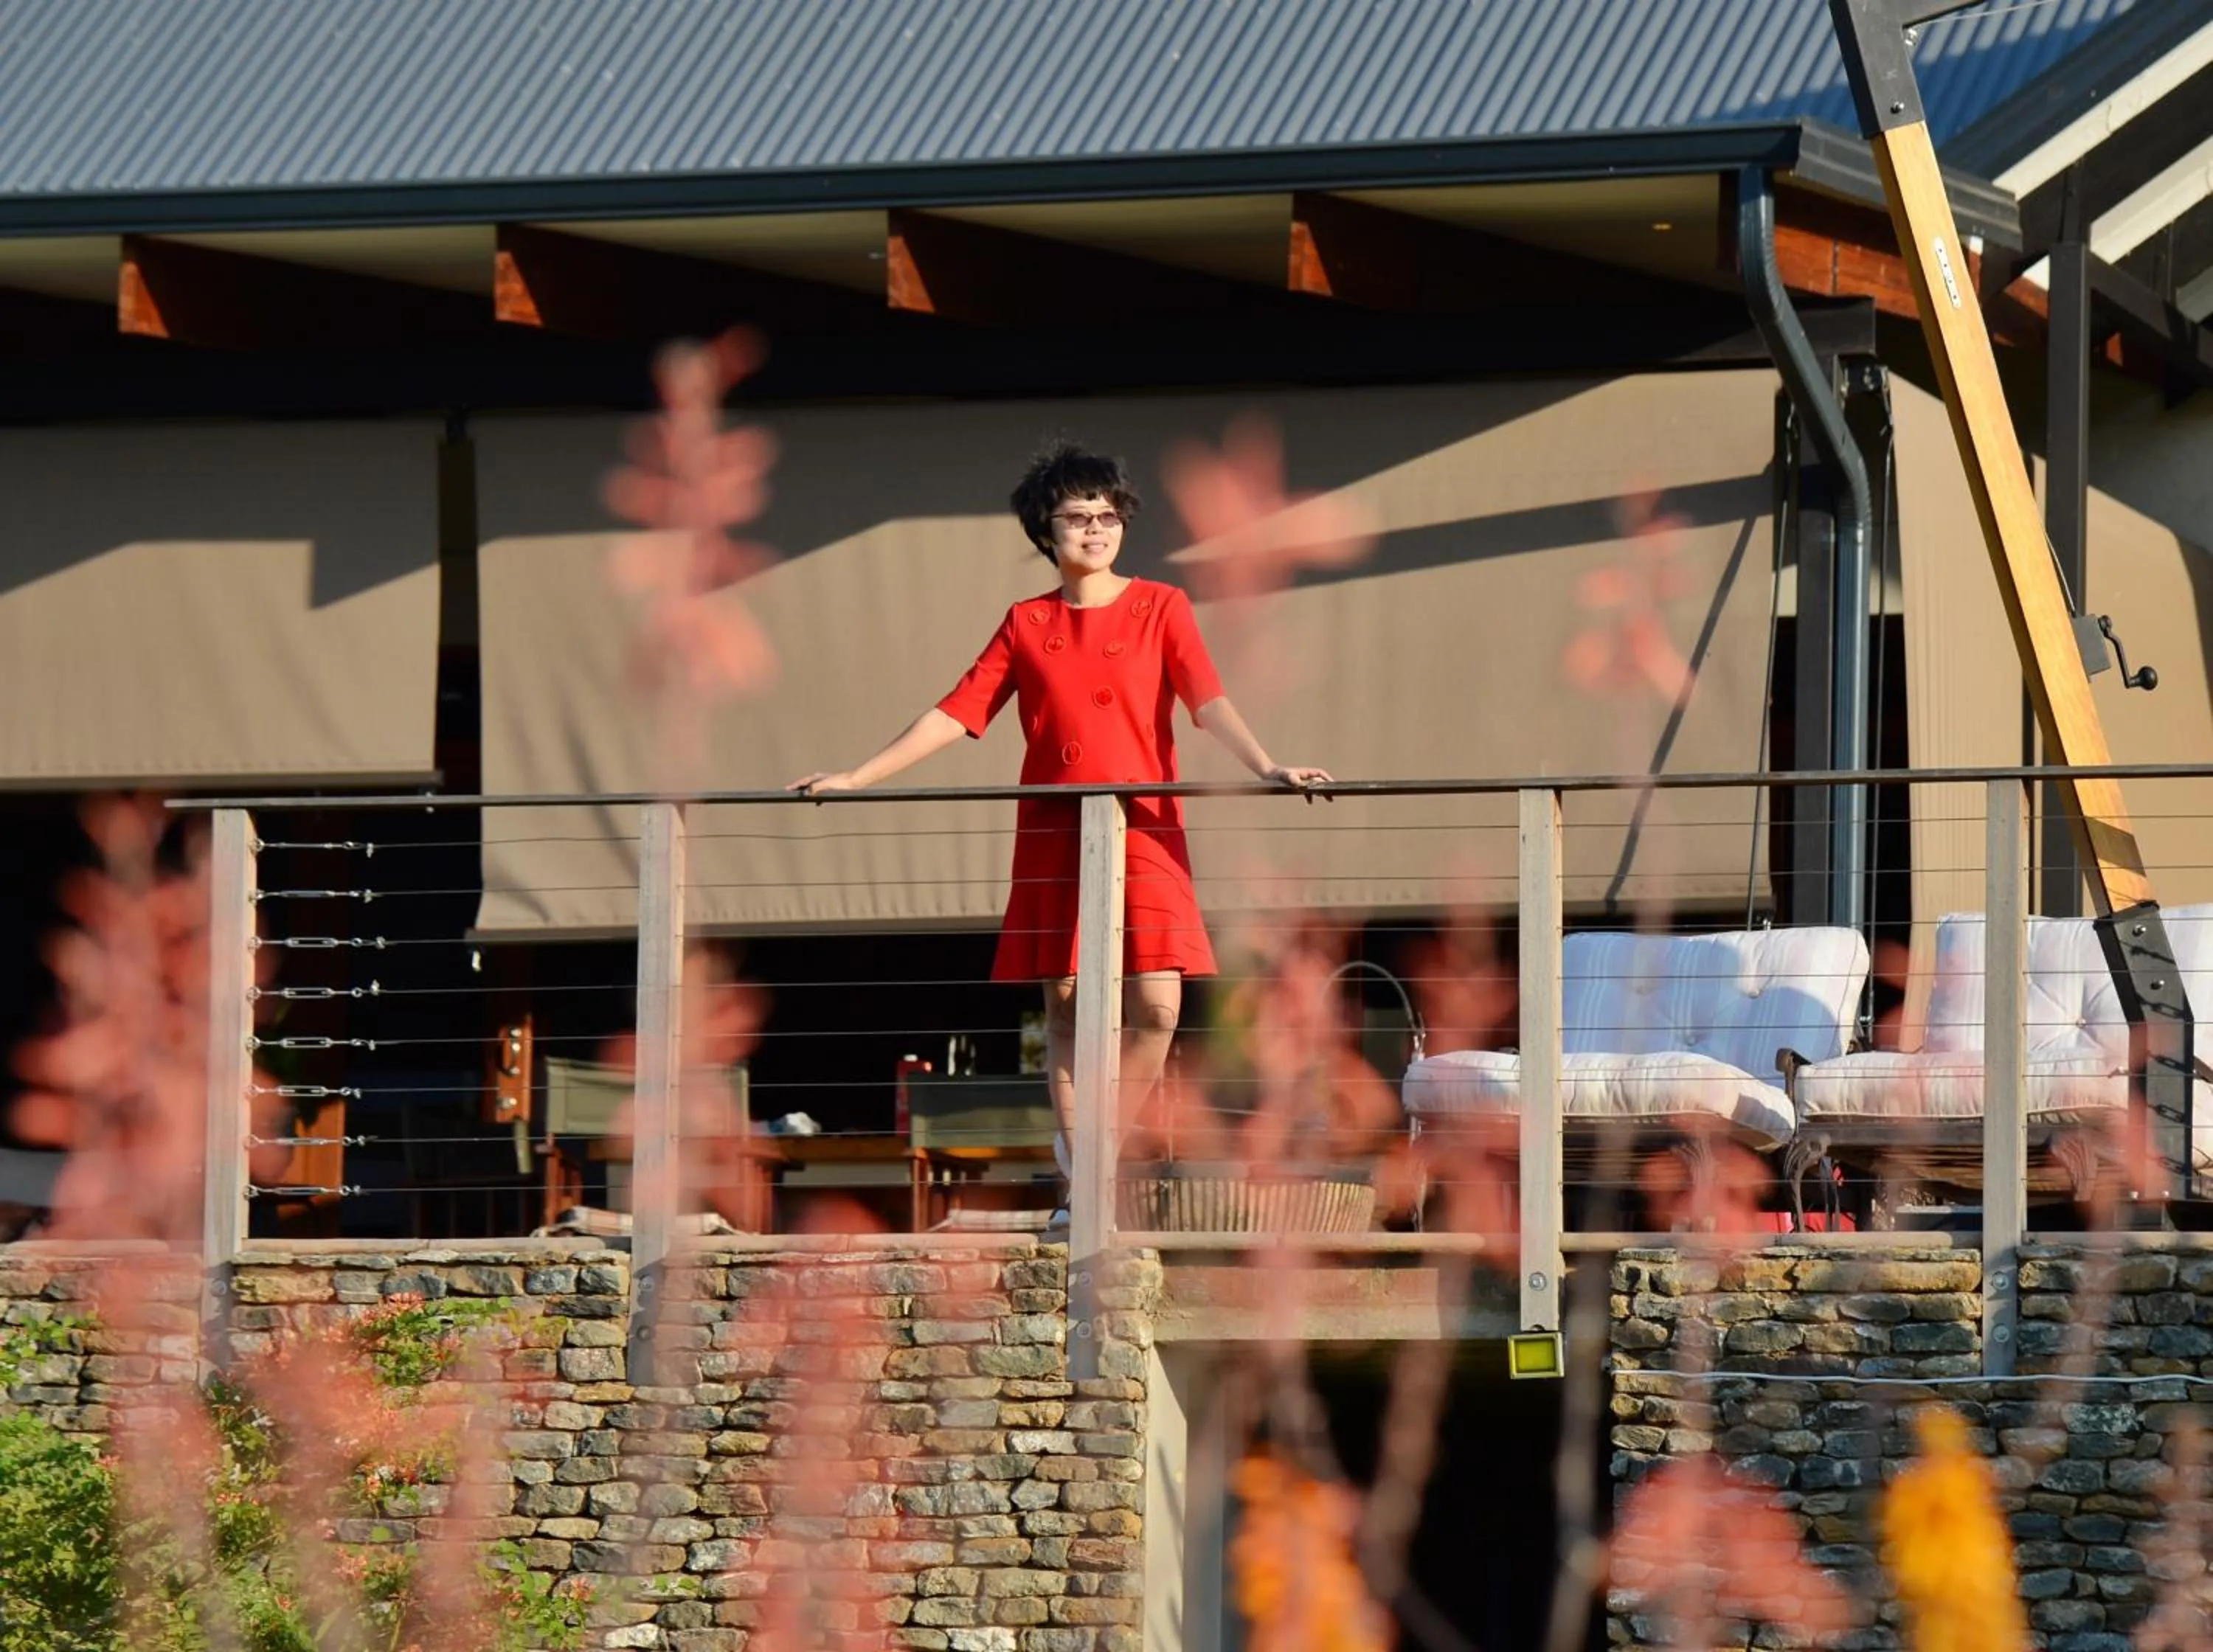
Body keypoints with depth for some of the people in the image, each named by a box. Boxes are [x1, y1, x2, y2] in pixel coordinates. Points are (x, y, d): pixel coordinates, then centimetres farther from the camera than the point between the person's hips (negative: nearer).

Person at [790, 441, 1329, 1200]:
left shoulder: (1160, 609, 7)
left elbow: (1207, 699, -4)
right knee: (1064, 1006, 0)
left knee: (1155, 1006, -13)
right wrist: (856, 778, 3)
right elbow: (956, 712, 10)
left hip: (1143, 831, -2)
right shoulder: (1027, 625, 12)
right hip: (1052, 837, 2)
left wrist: (1268, 767, -22)